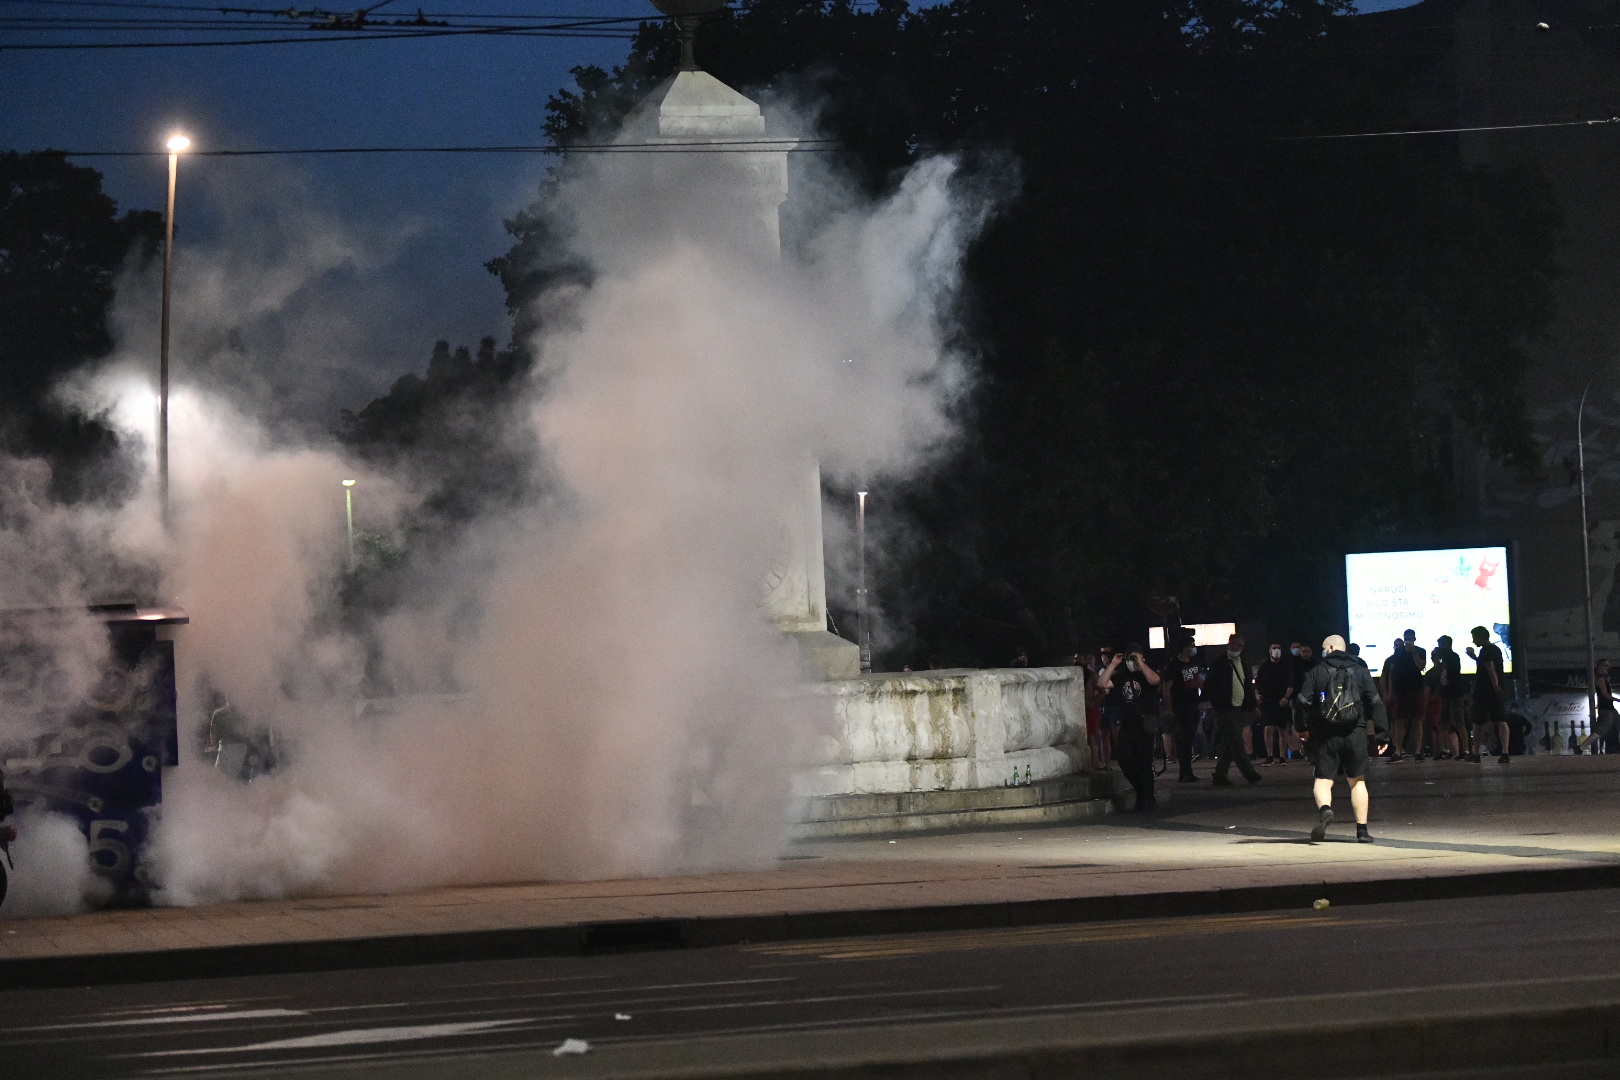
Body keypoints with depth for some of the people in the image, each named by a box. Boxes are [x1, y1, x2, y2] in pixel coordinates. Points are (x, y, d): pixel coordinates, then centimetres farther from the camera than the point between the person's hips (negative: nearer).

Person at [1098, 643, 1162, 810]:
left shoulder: (1145, 675, 0)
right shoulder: (1122, 677, 14)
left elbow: (1154, 680, -25)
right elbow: (1101, 684, 5)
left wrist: (1140, 663, -18)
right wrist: (1113, 665, 2)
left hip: (1144, 726, -5)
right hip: (1126, 726, 5)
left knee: (1144, 763, -3)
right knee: (1126, 762, 1)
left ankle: (1147, 800, 6)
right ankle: (1143, 793, 19)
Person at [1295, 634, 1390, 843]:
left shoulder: (1317, 671, 1)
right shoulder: (1360, 671, 7)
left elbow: (1303, 702, -3)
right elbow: (1376, 704, 4)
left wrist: (1301, 727, 12)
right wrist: (1382, 734, 8)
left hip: (1325, 736, -2)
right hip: (1355, 734, 2)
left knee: (1323, 780, 2)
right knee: (1357, 781, 11)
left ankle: (1324, 809, -30)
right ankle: (1362, 830, 8)